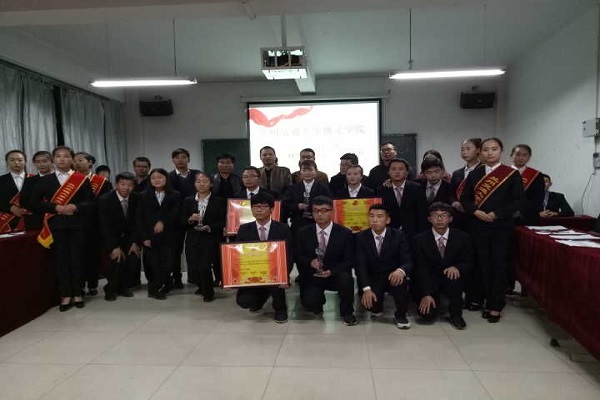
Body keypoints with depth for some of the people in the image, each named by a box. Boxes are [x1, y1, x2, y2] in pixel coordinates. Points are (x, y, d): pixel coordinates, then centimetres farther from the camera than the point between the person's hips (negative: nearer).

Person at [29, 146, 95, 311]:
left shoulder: (82, 179, 5)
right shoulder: (44, 180, 9)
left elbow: (92, 203, 1)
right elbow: (34, 203, 2)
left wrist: (76, 207, -15)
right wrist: (57, 208, -10)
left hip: (77, 226, -1)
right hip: (55, 226, 1)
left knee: (77, 259, 2)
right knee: (60, 260, 2)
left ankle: (78, 294, 13)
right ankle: (65, 295, 10)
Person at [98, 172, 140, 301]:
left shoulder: (136, 198, -9)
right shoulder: (104, 199, -19)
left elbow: (136, 222, -5)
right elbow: (104, 226, -20)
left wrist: (134, 242, -14)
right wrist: (114, 247, -27)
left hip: (128, 237, 3)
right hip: (110, 237, -3)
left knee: (134, 259, -16)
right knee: (118, 260, -23)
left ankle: (123, 286, 10)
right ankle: (110, 289, 2)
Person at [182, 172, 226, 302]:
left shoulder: (219, 201, 1)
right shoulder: (188, 201, 11)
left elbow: (223, 222, -2)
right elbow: (182, 221, 11)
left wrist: (209, 227, -15)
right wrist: (190, 219, -10)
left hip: (210, 239, -3)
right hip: (193, 240, 3)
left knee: (204, 266, -19)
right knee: (193, 270, -1)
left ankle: (208, 292, 10)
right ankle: (202, 286, 35)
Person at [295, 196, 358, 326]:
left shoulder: (345, 233, -6)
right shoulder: (303, 233, -1)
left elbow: (349, 260, -7)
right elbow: (298, 257, 3)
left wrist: (332, 271, -24)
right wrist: (310, 262, -20)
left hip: (336, 276, 0)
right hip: (312, 277, 1)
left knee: (346, 280, -34)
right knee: (309, 303, -25)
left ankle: (346, 312, -4)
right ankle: (319, 300, 16)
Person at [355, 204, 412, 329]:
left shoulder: (398, 235, -6)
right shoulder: (361, 237, -6)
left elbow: (408, 261, -12)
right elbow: (360, 265, -12)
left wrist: (401, 271, -37)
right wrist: (366, 289, -25)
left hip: (392, 276, 0)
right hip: (372, 280, 1)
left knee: (400, 278, -33)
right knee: (367, 301, -26)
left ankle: (400, 315, -9)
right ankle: (377, 306, 15)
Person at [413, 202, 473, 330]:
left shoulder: (462, 237, -5)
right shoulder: (420, 240, -9)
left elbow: (468, 262, -2)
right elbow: (420, 269, -11)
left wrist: (456, 267, -26)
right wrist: (426, 294, -21)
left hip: (451, 277, 1)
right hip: (429, 281, -1)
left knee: (454, 277, -35)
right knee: (428, 314, -20)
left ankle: (455, 314, -10)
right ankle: (434, 299, 18)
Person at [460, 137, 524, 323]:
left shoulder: (512, 174, -1)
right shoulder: (474, 174, 8)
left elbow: (517, 201, -6)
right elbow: (465, 198, 8)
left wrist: (496, 214, -15)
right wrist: (475, 211, -10)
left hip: (502, 226, -2)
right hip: (479, 226, 3)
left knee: (499, 265, 1)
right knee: (483, 264, 7)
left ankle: (495, 305, 9)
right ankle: (485, 301, 18)